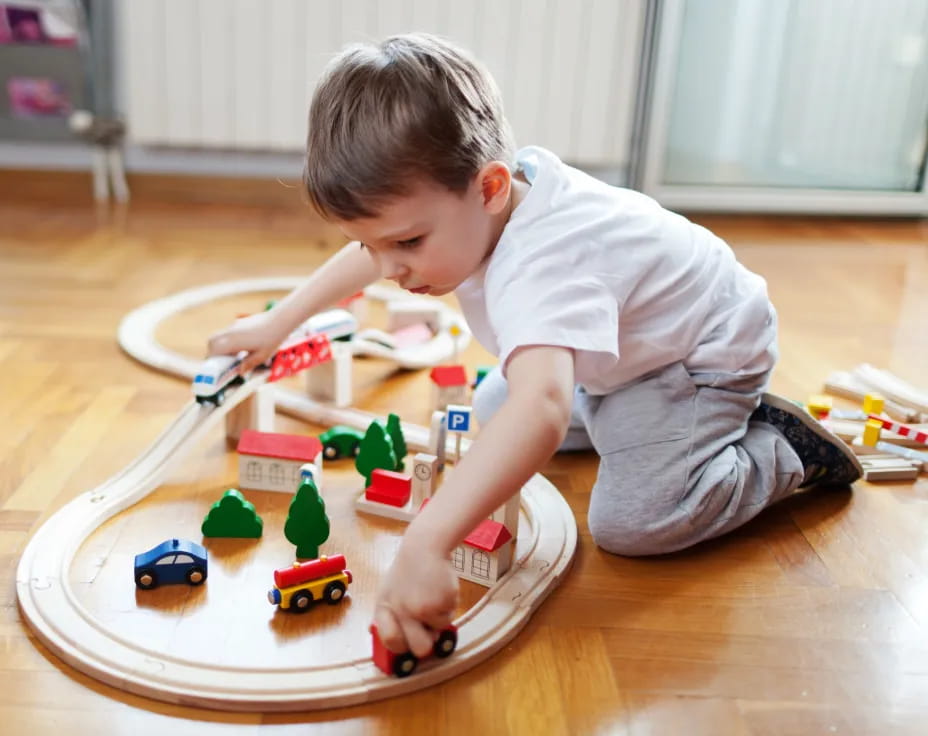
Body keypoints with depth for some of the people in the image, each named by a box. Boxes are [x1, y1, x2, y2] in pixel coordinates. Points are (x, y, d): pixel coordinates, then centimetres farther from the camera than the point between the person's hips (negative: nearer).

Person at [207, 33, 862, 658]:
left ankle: (783, 452, -1)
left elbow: (540, 410, -62)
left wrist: (427, 545, -70)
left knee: (631, 524, -25)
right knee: (491, 410, 14)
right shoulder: (470, 193, -16)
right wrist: (278, 322, 7)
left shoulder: (537, 269, -44)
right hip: (623, 348, 9)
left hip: (708, 351, -8)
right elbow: (375, 244, 3)